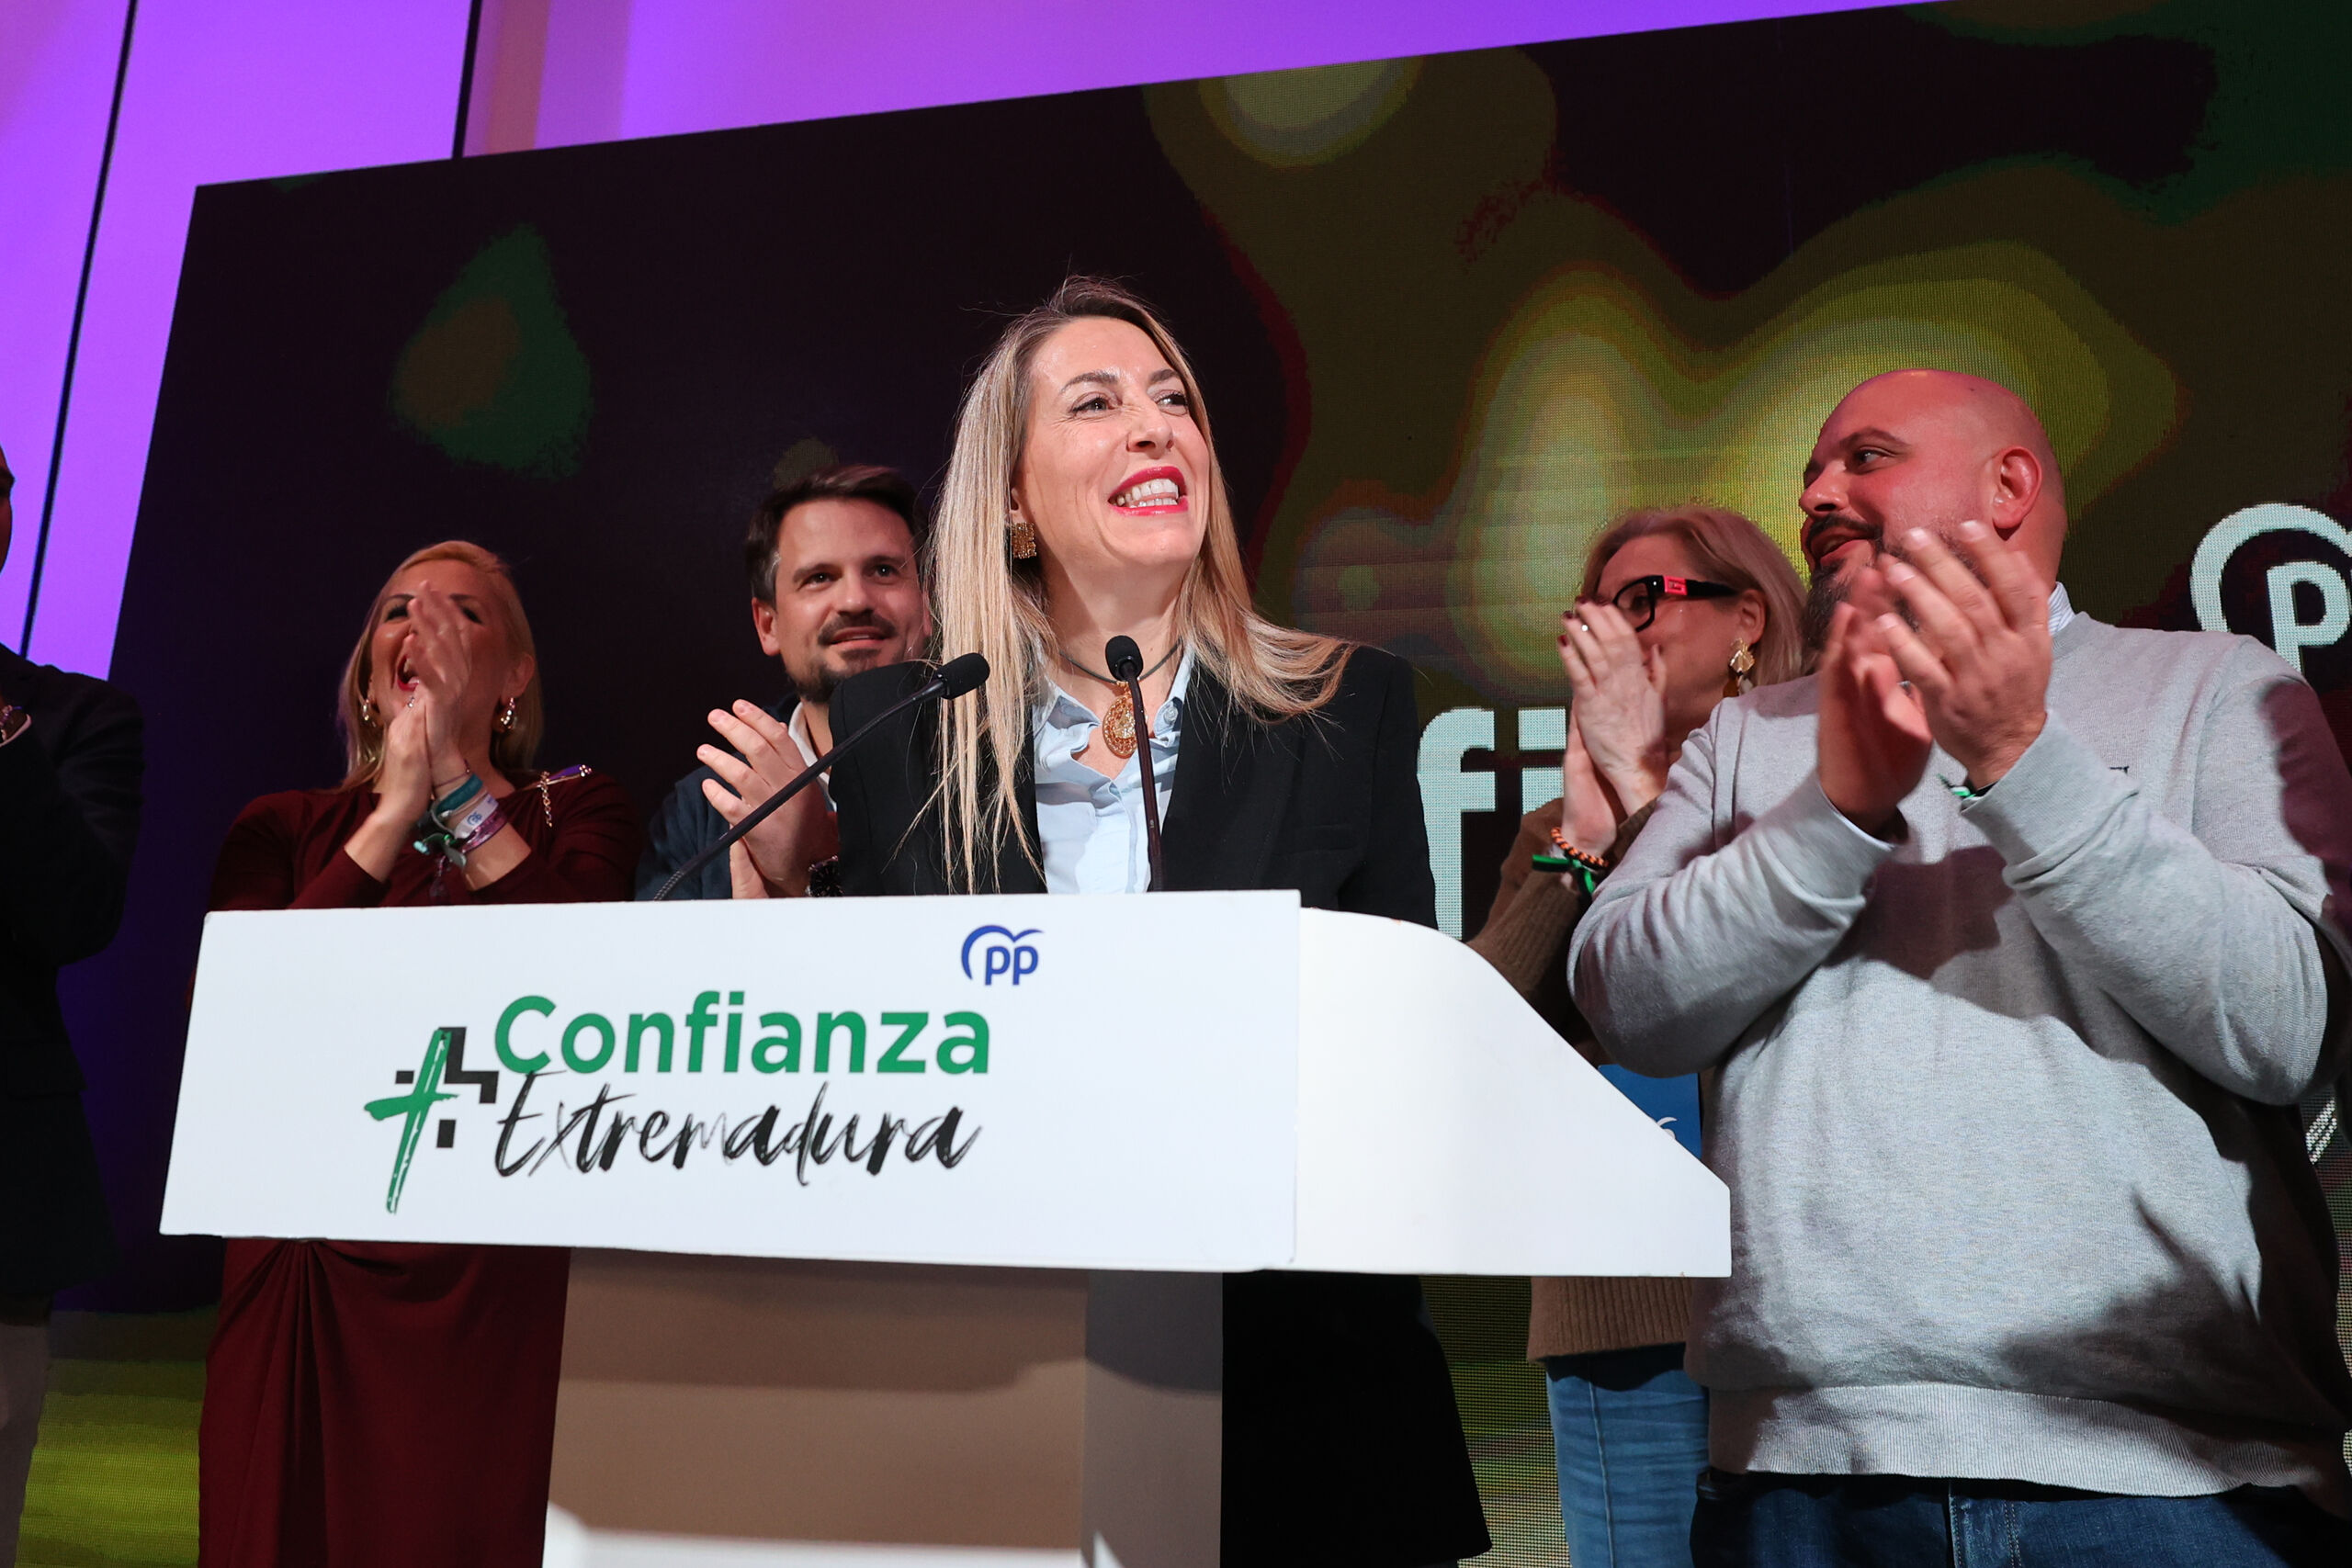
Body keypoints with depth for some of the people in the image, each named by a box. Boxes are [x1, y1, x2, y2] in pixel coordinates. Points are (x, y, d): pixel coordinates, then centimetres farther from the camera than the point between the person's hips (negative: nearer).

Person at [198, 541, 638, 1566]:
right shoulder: (283, 828, 12)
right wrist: (396, 812, -7)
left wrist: (456, 778, -11)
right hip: (310, 1273, 2)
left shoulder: (575, 814, 7)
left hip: (498, 1282, -2)